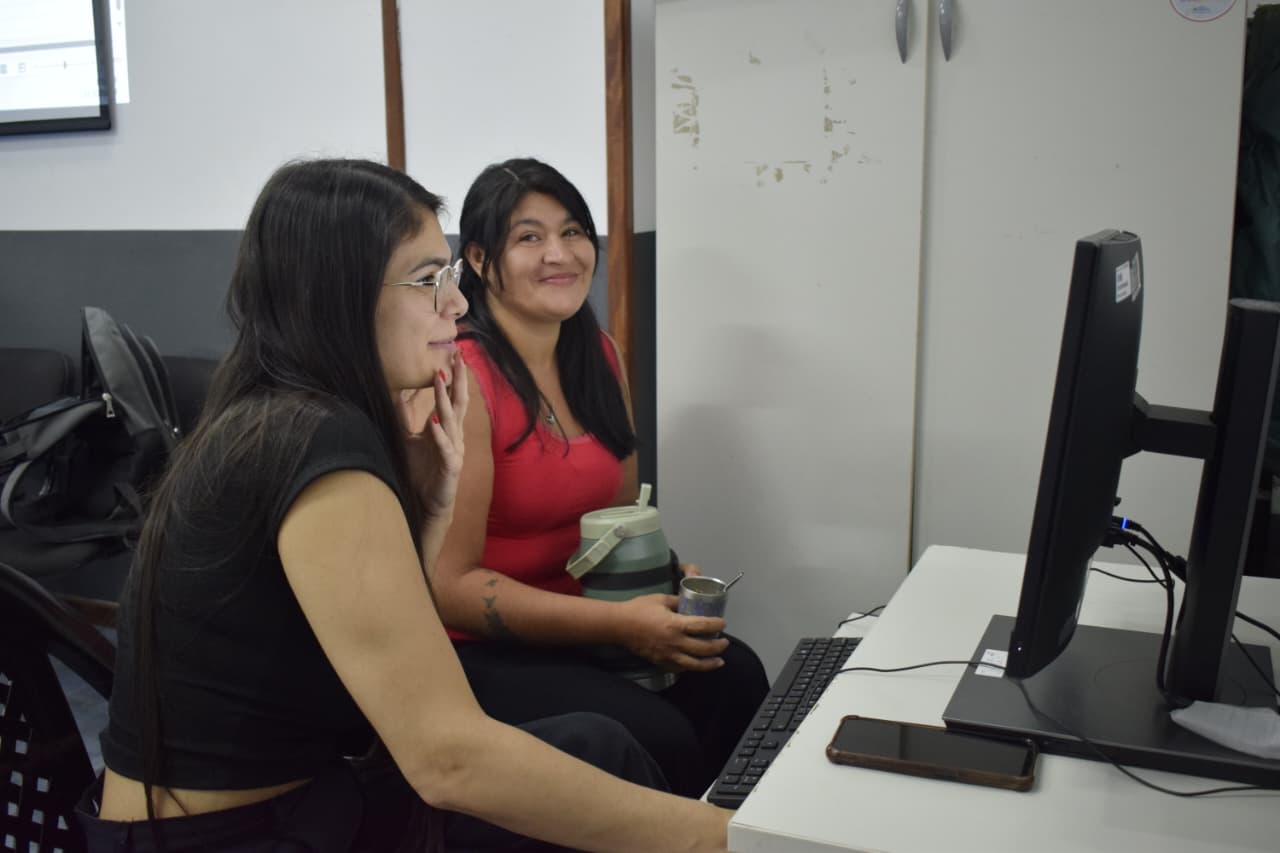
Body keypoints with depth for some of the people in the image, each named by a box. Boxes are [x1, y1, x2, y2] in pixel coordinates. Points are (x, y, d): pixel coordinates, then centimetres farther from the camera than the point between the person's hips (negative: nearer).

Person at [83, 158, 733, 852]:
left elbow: (378, 636, 10)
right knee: (597, 757, -10)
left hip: (278, 795, 8)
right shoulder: (320, 444, -24)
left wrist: (431, 504, -4)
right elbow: (446, 755, -28)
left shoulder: (275, 422, 5)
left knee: (591, 747, 0)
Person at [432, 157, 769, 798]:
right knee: (656, 738, -25)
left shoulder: (600, 356, 4)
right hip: (478, 650, -6)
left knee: (734, 675, -17)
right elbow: (451, 584, -18)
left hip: (581, 620, 6)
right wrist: (616, 622, -23)